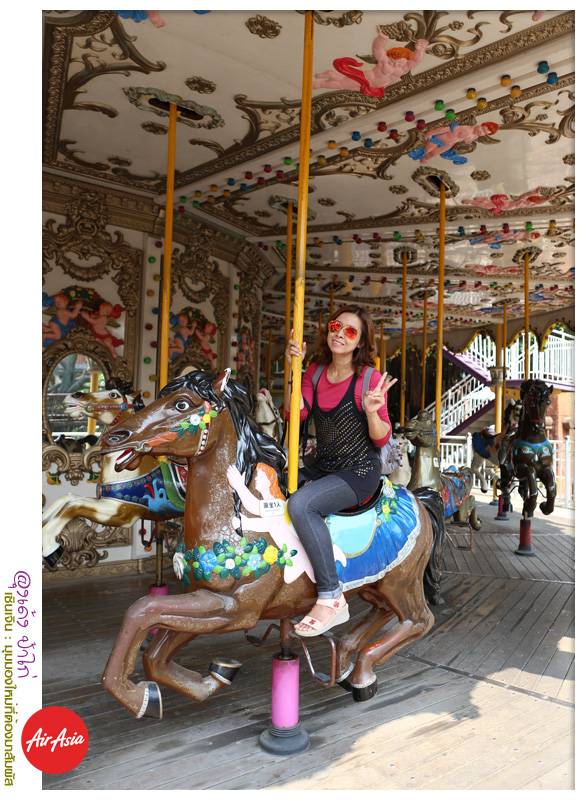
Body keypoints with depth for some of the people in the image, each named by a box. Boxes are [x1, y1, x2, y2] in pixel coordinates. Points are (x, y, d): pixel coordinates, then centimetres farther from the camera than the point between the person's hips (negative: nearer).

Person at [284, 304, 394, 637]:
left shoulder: (370, 379, -9)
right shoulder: (315, 373, 7)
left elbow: (382, 438, -8)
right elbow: (295, 413, -8)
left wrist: (371, 411, -28)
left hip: (360, 472, -7)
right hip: (322, 467, 7)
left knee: (301, 503, -30)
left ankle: (331, 598, -21)